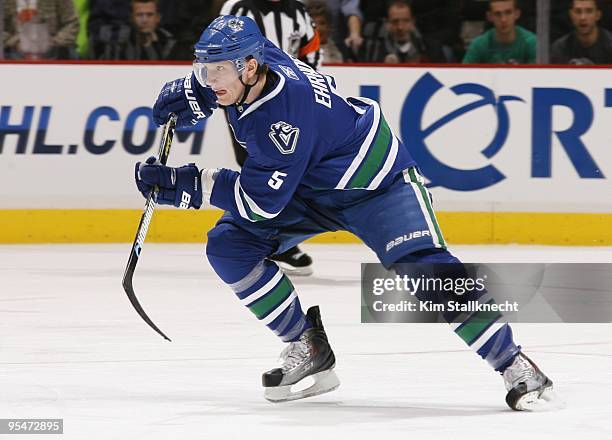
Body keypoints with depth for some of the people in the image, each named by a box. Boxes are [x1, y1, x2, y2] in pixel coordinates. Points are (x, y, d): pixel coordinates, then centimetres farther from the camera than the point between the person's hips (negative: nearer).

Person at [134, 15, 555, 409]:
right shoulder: (252, 58, -13)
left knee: (422, 269, -26)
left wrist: (189, 183, -31)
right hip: (310, 187, 9)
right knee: (229, 245, -6)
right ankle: (309, 348, 4)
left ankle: (514, 364, -19)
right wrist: (185, 94, 0)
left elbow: (259, 202, -33)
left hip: (374, 182, -9)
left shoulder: (286, 112, -36)